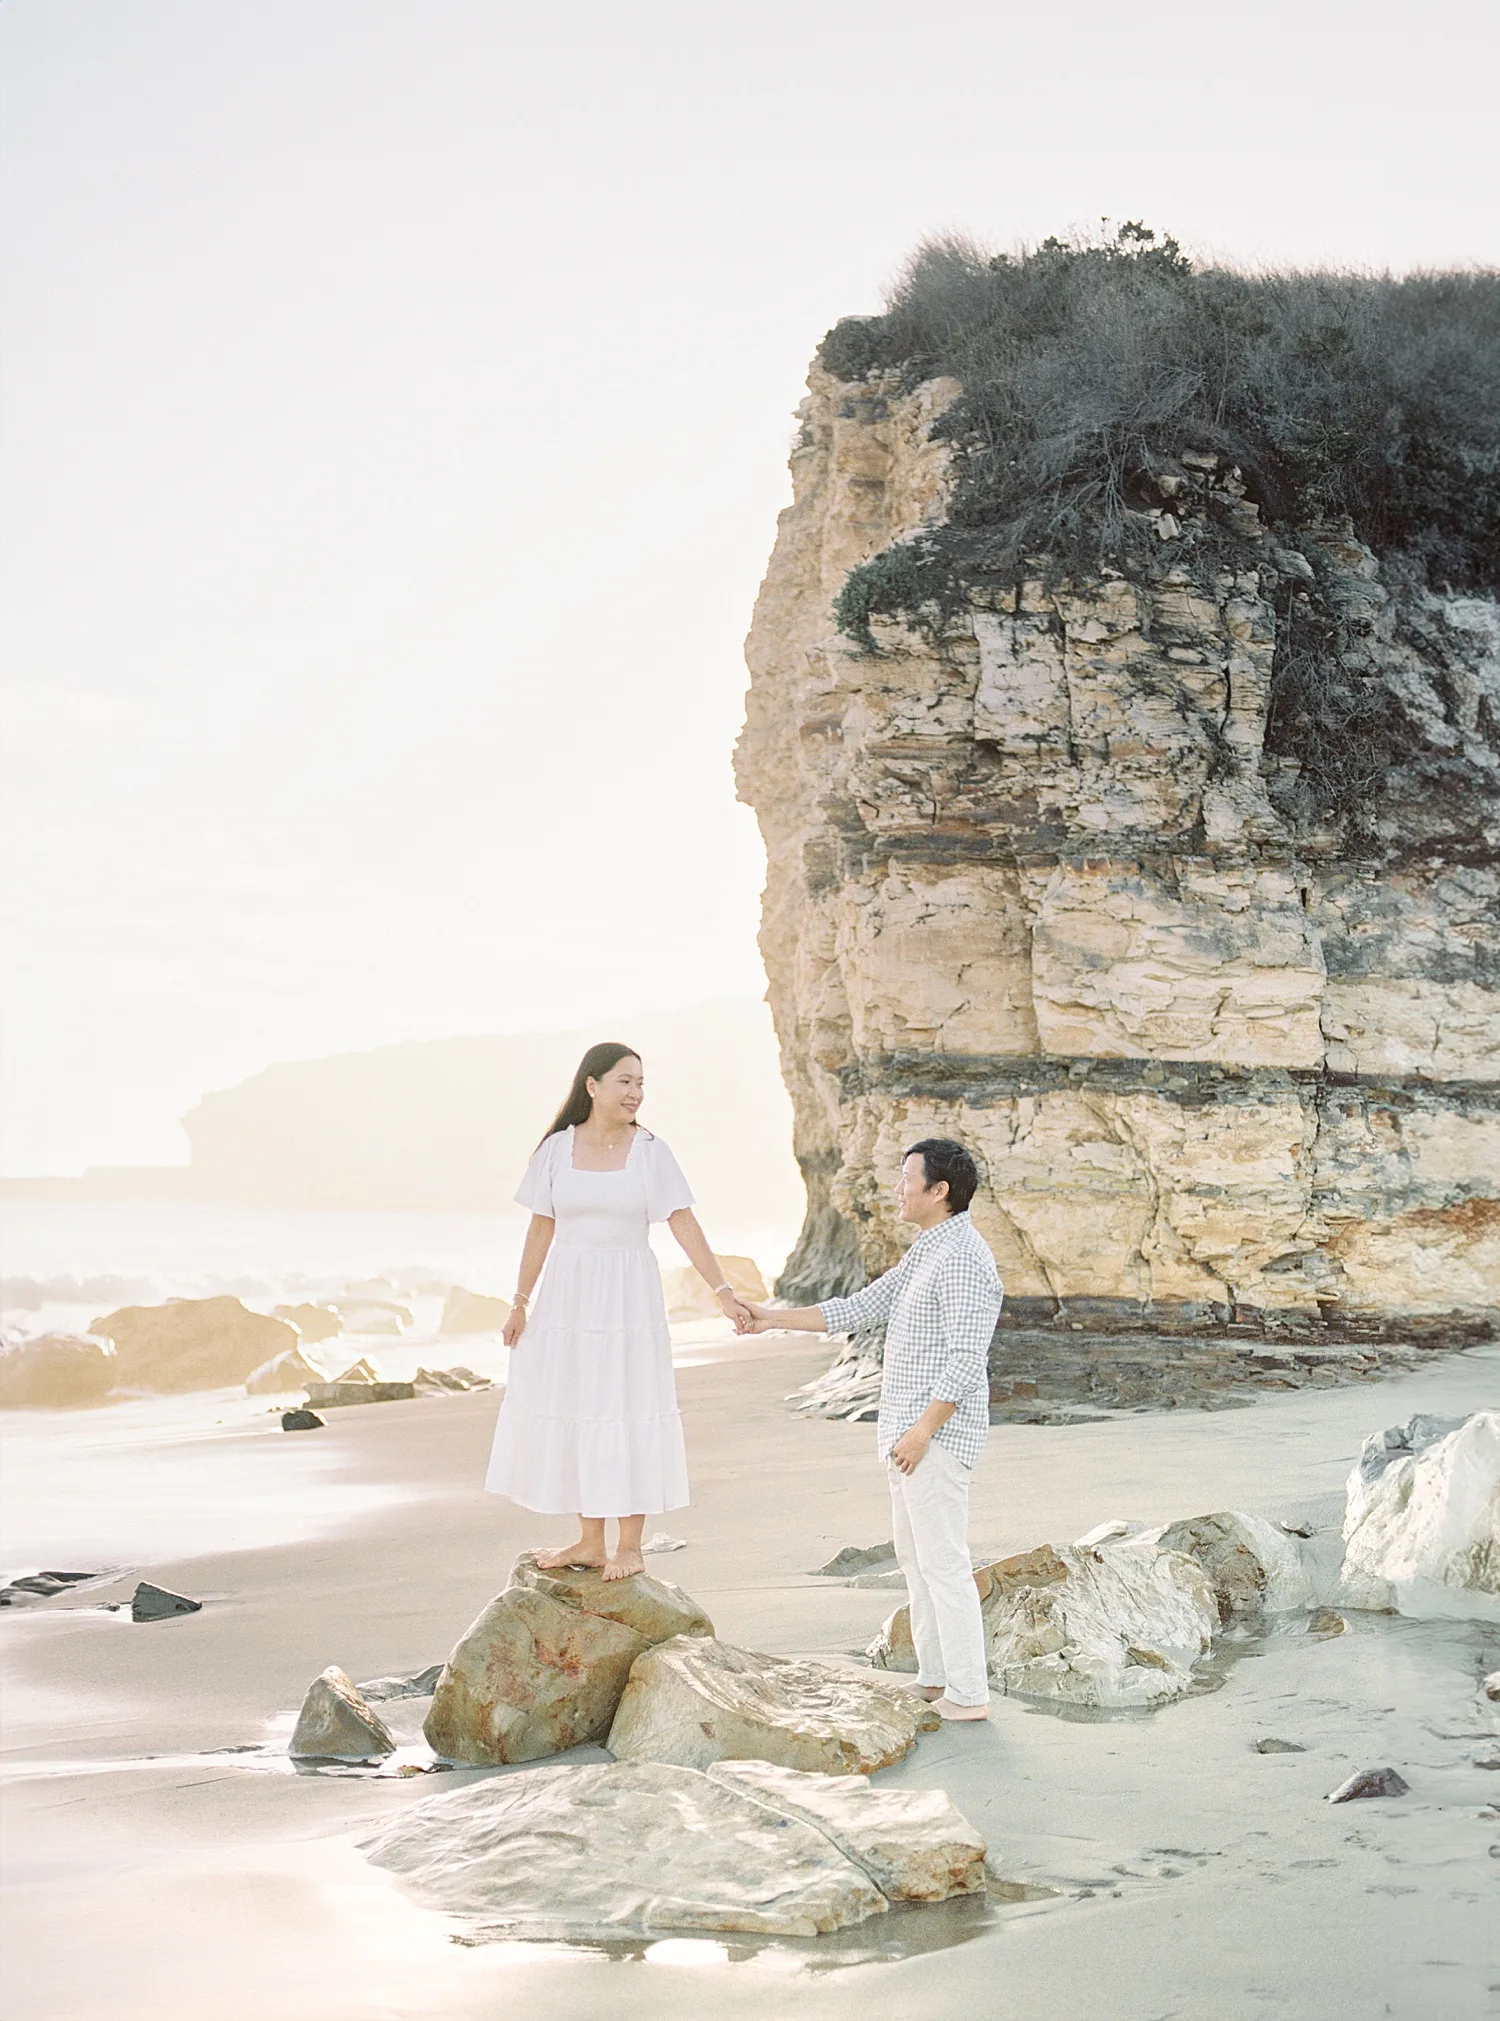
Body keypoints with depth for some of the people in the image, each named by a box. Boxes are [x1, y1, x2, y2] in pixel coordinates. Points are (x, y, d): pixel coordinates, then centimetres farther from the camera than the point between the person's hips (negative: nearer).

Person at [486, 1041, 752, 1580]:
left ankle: (630, 1547, 10)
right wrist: (520, 1301, 4)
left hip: (629, 1296, -2)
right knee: (575, 1412, 6)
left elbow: (684, 1225, -9)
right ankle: (590, 1542, 18)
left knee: (629, 1412, -1)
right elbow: (541, 1229, 5)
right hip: (567, 1295, 2)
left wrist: (722, 1291, -18)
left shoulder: (650, 1151, -4)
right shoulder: (557, 1149, 0)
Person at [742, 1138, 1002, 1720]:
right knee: (915, 1557, 15)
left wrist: (922, 1430, -22)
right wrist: (777, 1317, 16)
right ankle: (934, 1678, 23)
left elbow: (966, 1360, -23)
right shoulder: (924, 1253, 15)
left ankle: (967, 1694, 0)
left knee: (942, 1563, -6)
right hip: (910, 1431, 11)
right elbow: (859, 1308, 20)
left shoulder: (962, 1261, -18)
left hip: (937, 1434, -11)